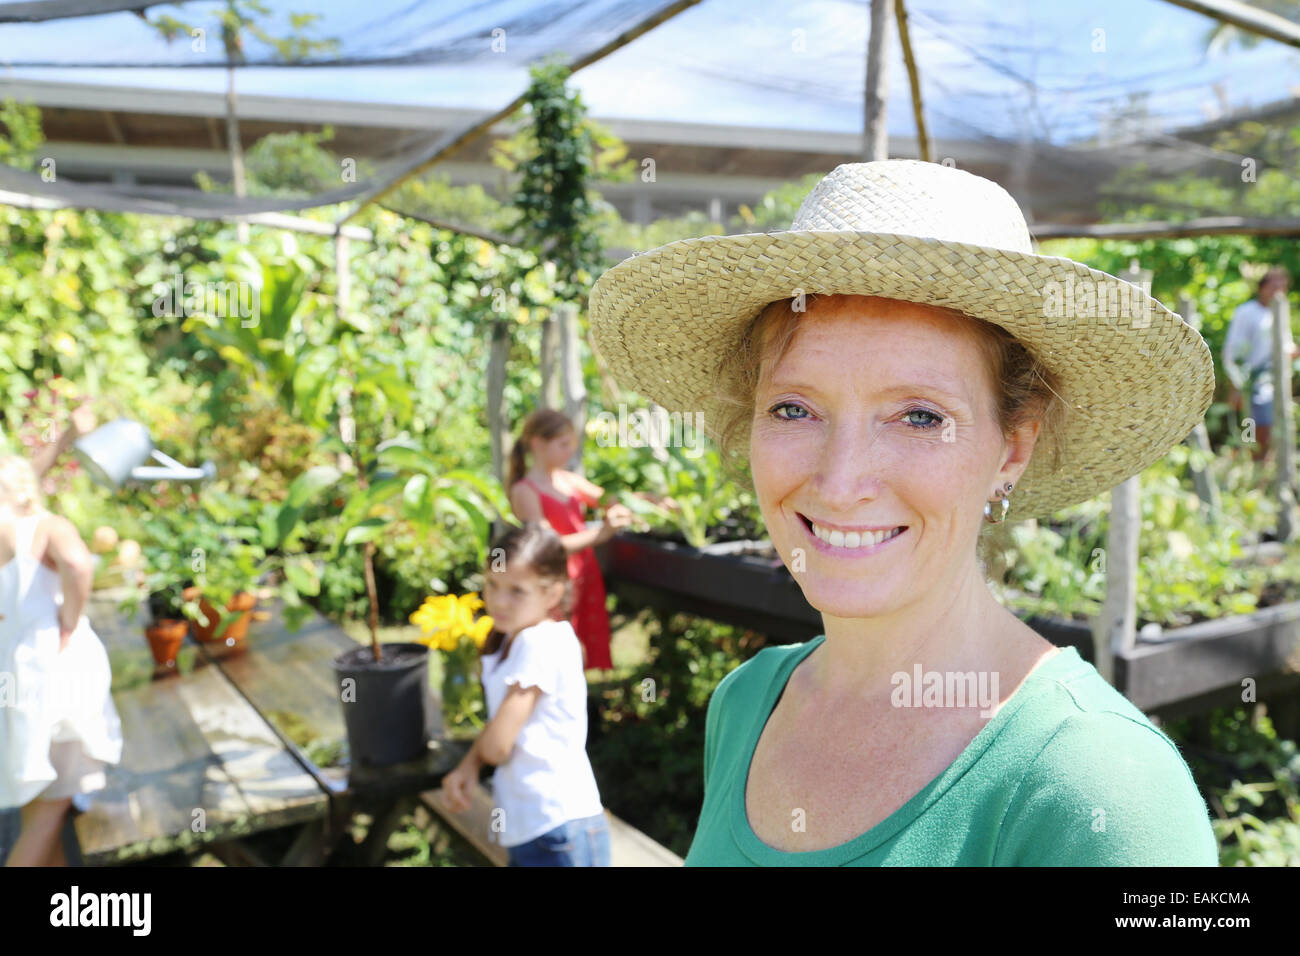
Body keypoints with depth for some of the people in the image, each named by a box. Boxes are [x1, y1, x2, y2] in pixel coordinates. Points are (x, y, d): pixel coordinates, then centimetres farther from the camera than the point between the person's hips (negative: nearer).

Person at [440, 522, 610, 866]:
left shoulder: (541, 643, -19)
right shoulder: (511, 640, 10)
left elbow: (497, 745, -18)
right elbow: (492, 739, 14)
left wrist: (473, 758, 3)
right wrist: (468, 767, -5)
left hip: (560, 834, -9)